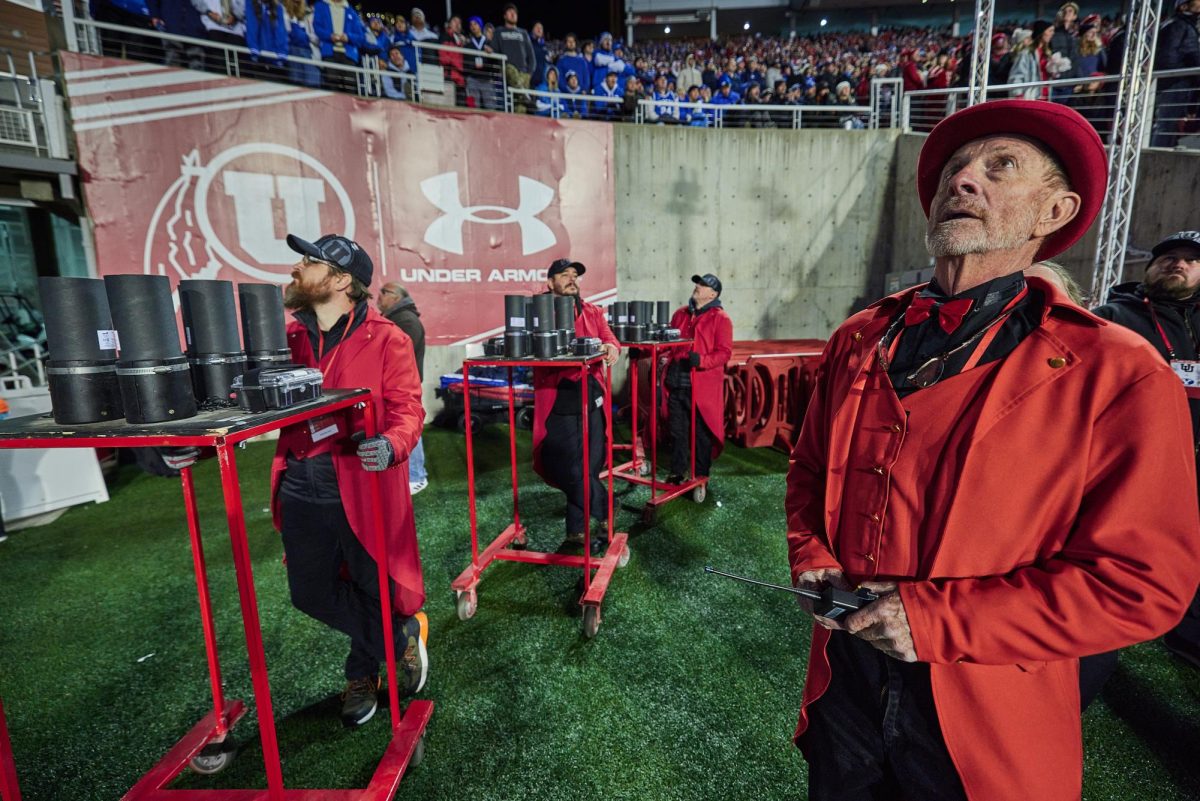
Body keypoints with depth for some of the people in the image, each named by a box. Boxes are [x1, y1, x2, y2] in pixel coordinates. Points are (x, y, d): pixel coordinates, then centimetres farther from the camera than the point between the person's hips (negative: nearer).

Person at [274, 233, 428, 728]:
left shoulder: (385, 340, -8)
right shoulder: (290, 338, 7)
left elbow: (406, 408, -12)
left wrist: (391, 445, -32)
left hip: (363, 488, -5)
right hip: (301, 488, 6)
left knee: (374, 589, 10)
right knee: (311, 593, 14)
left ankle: (363, 673, 41)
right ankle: (402, 636, 35)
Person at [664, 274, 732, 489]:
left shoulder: (720, 318, -3)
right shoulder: (680, 314, 15)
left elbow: (725, 352, -10)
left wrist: (701, 360, -25)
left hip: (702, 385, -5)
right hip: (676, 383, 6)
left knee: (701, 432, 4)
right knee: (677, 430, 13)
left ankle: (700, 475, 19)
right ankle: (677, 471, 26)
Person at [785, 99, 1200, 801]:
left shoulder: (1117, 374, -13)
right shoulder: (859, 340, 0)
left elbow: (1143, 580, -15)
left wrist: (933, 617, -20)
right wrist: (813, 559, -6)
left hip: (986, 724, -3)